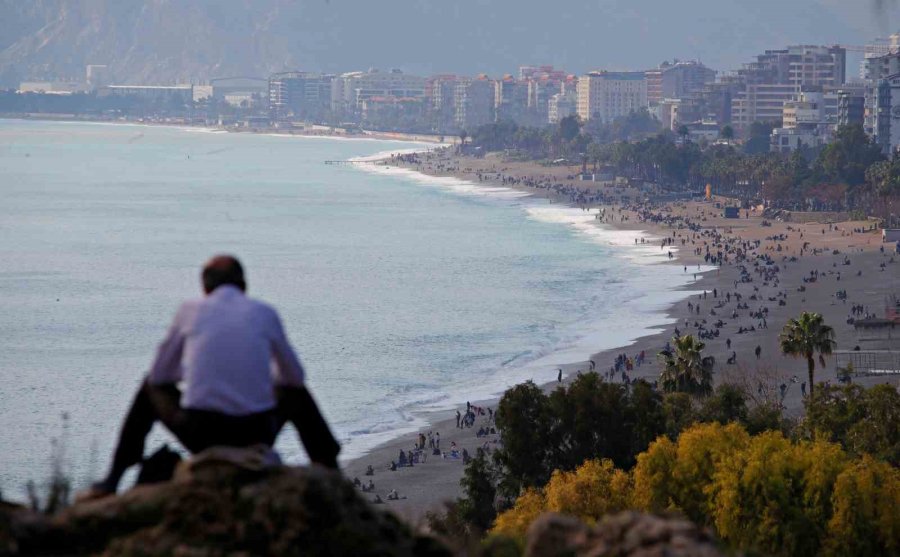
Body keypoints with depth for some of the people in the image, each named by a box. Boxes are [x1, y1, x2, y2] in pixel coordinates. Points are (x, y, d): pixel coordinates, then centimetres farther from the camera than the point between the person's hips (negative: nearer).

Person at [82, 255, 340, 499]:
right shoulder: (265, 313, 7)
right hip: (256, 435, 0)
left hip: (201, 436, 0)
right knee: (296, 393, 34)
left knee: (151, 387, 30)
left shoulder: (190, 310, 7)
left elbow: (160, 375, 16)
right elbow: (294, 376, 18)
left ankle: (112, 480, 25)